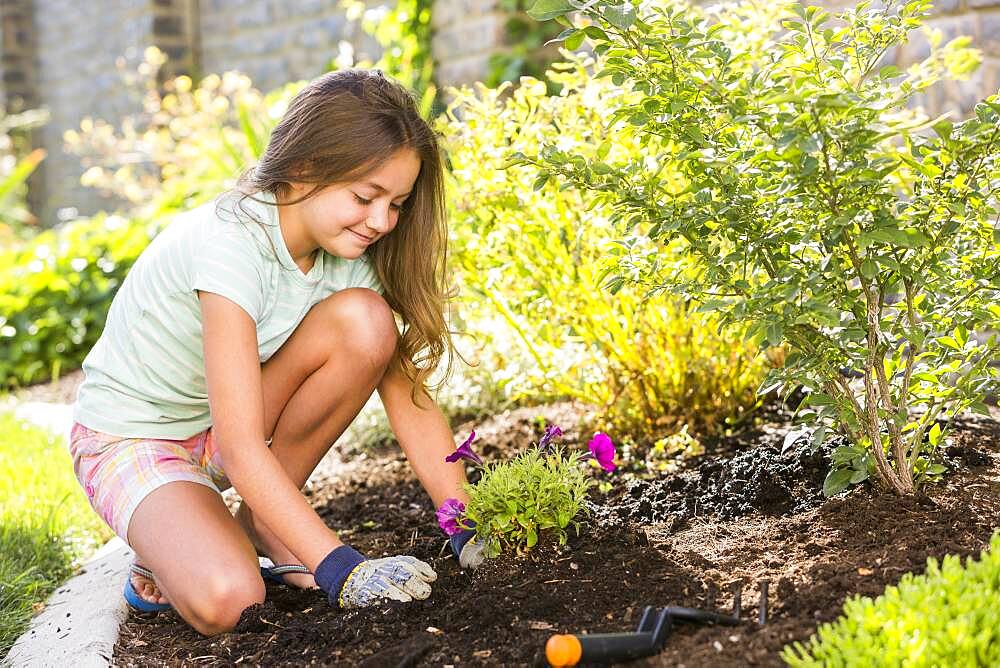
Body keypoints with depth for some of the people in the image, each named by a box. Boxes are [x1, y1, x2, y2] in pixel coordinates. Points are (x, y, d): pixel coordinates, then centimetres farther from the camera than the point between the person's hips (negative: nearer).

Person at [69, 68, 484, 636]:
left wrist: (469, 531, -19)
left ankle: (265, 522, -5)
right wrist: (341, 569, -38)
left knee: (366, 320, -21)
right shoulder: (230, 243, -31)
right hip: (131, 439, -6)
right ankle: (165, 550, 4)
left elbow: (408, 397, -11)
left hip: (226, 427, 6)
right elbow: (240, 446, -36)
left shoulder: (347, 253, -10)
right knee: (226, 600, -33)